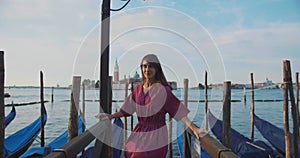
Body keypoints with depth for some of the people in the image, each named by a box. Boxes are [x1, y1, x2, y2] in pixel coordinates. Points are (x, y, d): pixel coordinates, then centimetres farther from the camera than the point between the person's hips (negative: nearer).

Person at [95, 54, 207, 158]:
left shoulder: (163, 90, -11)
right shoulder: (138, 89, 4)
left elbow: (178, 110, -17)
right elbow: (126, 110, 12)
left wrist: (194, 128, -25)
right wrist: (109, 116, 11)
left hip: (156, 136, -5)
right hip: (139, 134, 5)